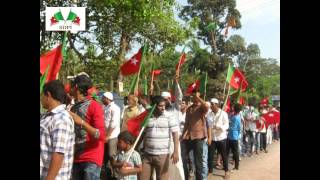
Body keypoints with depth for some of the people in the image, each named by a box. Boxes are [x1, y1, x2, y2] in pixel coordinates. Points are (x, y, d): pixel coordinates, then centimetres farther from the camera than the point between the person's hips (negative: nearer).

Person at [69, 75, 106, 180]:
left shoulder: (94, 106, -8)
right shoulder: (73, 108, 12)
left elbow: (101, 136, -16)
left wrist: (81, 122, -23)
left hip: (91, 159, -6)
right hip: (76, 158, 6)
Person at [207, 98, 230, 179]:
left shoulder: (223, 113, -7)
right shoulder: (209, 114, 2)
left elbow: (226, 125, -12)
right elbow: (209, 126, 0)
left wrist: (219, 127, -30)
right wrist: (209, 137, -9)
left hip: (221, 138, -2)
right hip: (212, 138, 2)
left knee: (224, 155, 9)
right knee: (210, 155, 2)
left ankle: (226, 171, 25)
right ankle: (210, 170, 19)